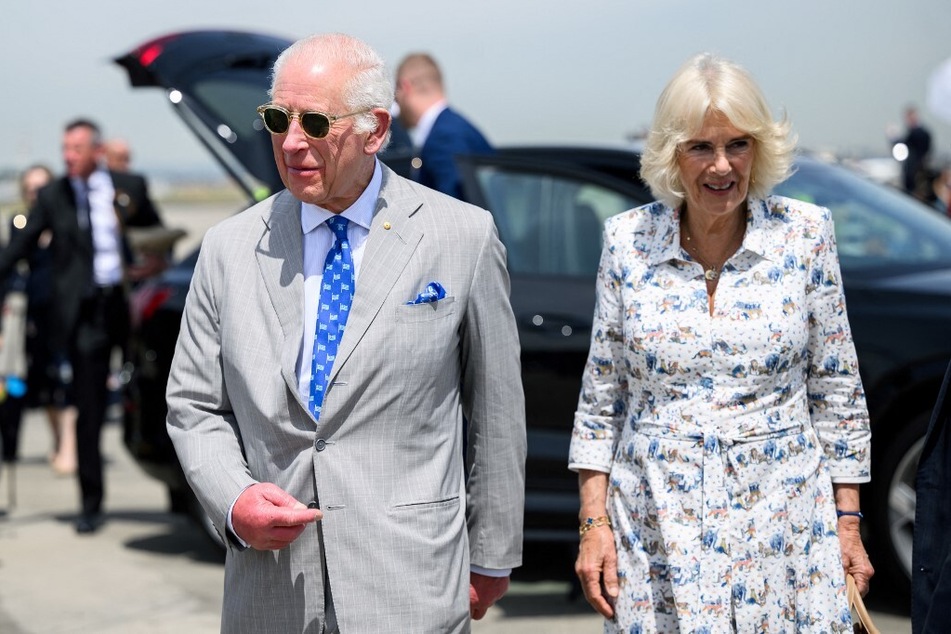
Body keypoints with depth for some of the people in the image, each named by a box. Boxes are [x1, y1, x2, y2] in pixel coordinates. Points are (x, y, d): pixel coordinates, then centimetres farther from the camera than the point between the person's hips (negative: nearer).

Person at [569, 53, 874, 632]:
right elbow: (601, 394, 5)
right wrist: (594, 522, 0)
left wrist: (848, 524, 1)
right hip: (654, 529, 1)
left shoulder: (805, 232, -3)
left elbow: (837, 388, 2)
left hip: (783, 525, 0)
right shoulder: (628, 240, -1)